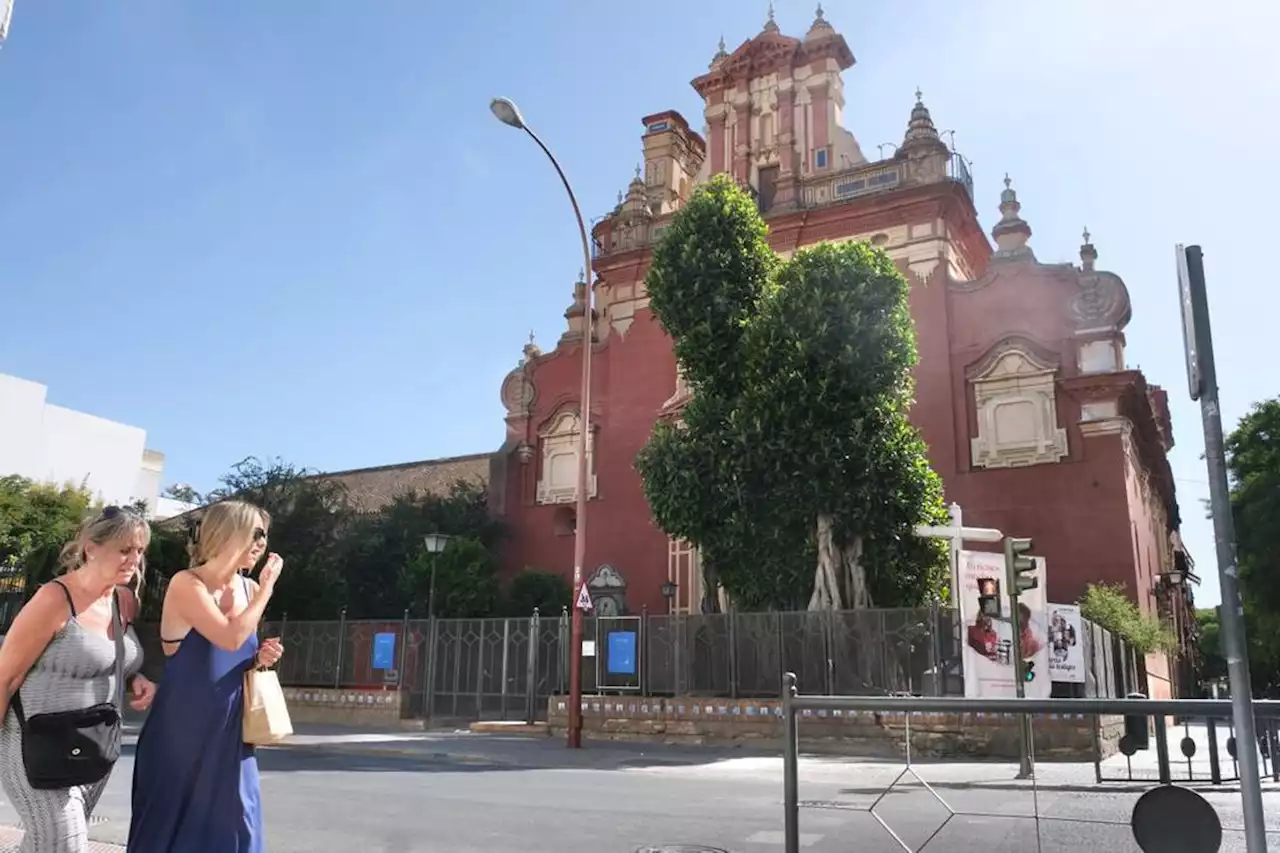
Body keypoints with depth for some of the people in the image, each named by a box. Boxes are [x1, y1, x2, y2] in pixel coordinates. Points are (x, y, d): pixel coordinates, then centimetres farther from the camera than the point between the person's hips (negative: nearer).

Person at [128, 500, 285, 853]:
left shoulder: (249, 589, 5)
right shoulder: (186, 584, -13)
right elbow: (231, 637, -26)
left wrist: (260, 659, -4)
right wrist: (268, 586, -17)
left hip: (229, 731, 5)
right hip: (182, 730, -5)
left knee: (231, 823, 7)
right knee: (171, 824, 8)